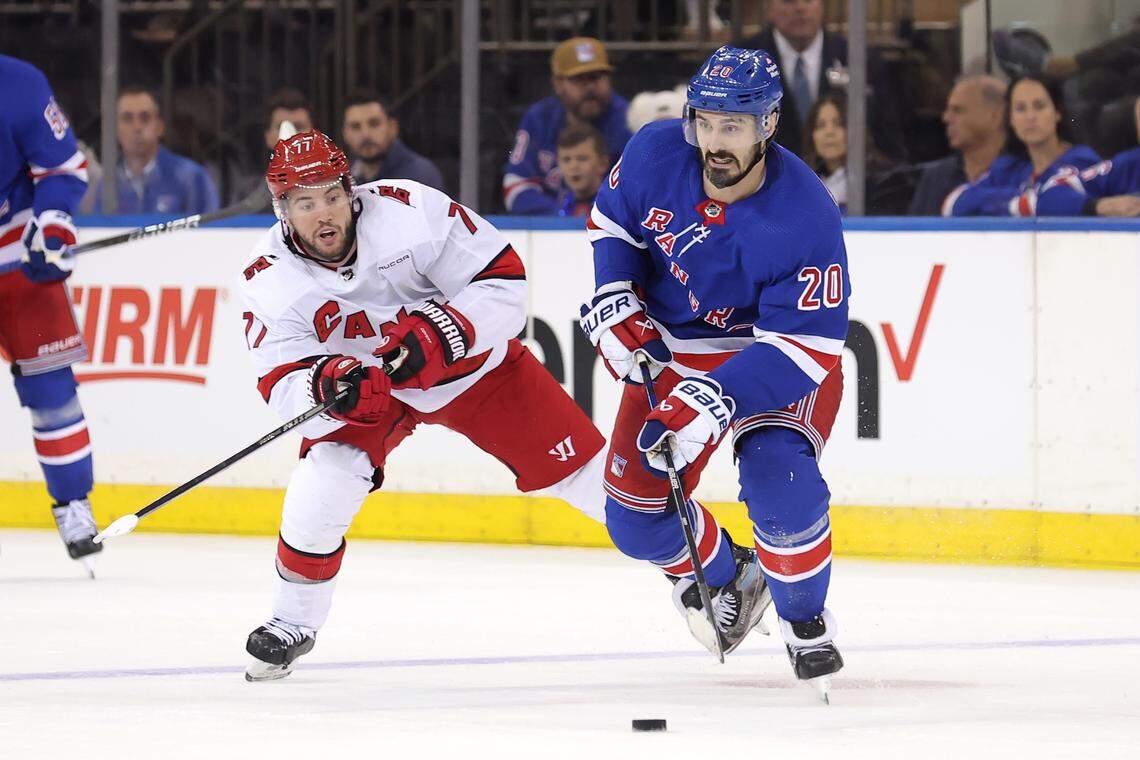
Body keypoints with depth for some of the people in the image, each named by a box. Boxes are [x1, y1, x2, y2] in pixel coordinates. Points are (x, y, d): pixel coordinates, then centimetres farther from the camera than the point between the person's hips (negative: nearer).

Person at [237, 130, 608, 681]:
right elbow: (283, 384, -25)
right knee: (323, 481, -22)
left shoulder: (410, 211, -30)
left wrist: (438, 333, -38)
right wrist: (326, 385, -47)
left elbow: (503, 282, -25)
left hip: (474, 362, -1)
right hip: (366, 383, 1)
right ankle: (292, 624, 1)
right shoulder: (269, 280, -23)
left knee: (579, 465, -3)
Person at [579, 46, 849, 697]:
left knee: (780, 485, -29)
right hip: (671, 351, 4)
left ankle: (805, 620, -1)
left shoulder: (805, 217, -31)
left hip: (780, 356, -4)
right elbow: (613, 220, 6)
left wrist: (715, 399, -41)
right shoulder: (656, 154, -18)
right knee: (636, 515, -1)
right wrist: (615, 300, -9)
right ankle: (726, 578, 31)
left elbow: (806, 348, -30)